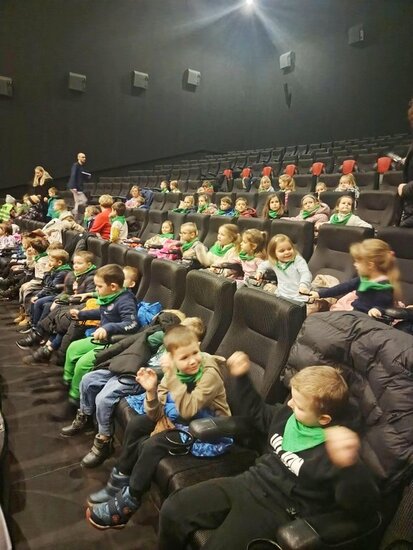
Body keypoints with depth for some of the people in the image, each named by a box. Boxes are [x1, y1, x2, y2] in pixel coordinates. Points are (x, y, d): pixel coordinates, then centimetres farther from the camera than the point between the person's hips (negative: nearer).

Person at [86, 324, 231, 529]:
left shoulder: (210, 373, -27)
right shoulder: (174, 370, -10)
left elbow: (188, 410, -37)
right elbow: (156, 415, -10)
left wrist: (171, 376, -39)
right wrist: (151, 391, -30)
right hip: (179, 419, 7)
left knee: (152, 446, -21)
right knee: (136, 424, 5)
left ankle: (128, 502, 0)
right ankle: (121, 481, 22)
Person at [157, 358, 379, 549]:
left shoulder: (332, 450, -20)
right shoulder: (286, 414, 2)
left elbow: (364, 507, -30)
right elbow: (255, 412, 21)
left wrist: (350, 465, -51)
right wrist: (241, 377, 10)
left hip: (276, 510, -6)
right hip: (247, 483, 7)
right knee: (172, 510, -3)